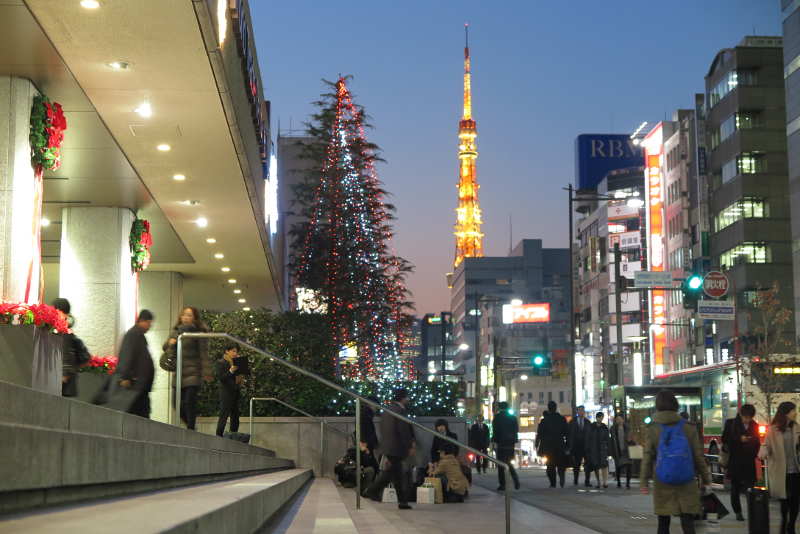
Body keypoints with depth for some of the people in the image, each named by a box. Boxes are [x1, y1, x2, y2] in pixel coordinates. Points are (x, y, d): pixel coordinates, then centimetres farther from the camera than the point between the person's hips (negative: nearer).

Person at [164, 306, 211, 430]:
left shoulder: (199, 332, -4)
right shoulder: (176, 331, 13)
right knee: (178, 403, 6)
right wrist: (169, 343, -3)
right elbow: (166, 348, 21)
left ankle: (190, 430, -4)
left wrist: (206, 372, -17)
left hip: (193, 373, -6)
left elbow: (204, 353, -9)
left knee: (190, 402, -11)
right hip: (179, 373, 6)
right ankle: (191, 425, 23)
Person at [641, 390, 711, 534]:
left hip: (662, 484, 0)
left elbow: (647, 456, -5)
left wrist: (644, 481, 0)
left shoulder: (652, 429, -3)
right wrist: (706, 477, 13)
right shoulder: (689, 427, -1)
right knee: (688, 522, 0)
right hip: (687, 483, 0)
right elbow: (698, 455, 3)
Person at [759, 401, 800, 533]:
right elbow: (767, 445, -4)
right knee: (784, 498, 8)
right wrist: (763, 452, -24)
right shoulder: (773, 429, -5)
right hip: (781, 471, -3)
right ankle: (783, 523, 30)